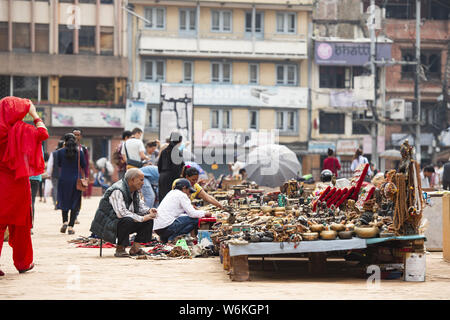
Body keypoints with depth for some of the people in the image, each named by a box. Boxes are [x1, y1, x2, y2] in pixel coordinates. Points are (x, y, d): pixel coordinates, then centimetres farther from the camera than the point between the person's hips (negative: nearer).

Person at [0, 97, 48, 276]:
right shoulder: (20, 129, -11)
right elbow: (43, 134, -9)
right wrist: (35, 116, 5)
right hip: (17, 181, -3)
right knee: (20, 223, 9)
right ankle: (23, 263, 17)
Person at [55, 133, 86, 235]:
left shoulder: (60, 152, -4)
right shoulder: (79, 152, -4)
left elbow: (58, 164, 8)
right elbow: (83, 166, 0)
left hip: (64, 180, 0)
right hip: (76, 180, 0)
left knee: (64, 201, 16)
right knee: (74, 204, 5)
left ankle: (65, 222, -1)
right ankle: (71, 226, 0)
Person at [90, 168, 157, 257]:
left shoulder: (134, 190, 6)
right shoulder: (117, 191, -23)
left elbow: (140, 205, 18)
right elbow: (121, 213, -32)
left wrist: (149, 211, -5)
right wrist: (142, 218, -30)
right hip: (106, 226, -9)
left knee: (149, 220, -1)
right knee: (127, 221, -38)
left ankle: (135, 247, -2)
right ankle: (120, 249, -20)